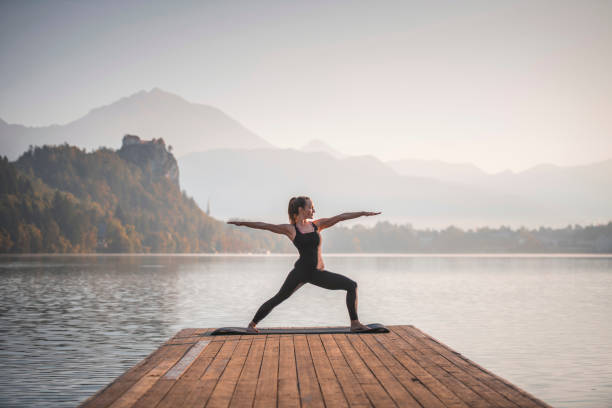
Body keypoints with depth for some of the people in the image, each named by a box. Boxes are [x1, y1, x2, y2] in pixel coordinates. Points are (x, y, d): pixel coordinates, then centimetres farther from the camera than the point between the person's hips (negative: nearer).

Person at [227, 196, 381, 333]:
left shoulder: (317, 225, 8)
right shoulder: (290, 229, -1)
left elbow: (341, 217, 5)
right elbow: (264, 226, -1)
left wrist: (363, 213, 2)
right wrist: (242, 223, -2)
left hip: (318, 273, 4)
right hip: (300, 271, -4)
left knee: (351, 285, -5)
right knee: (278, 298, -2)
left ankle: (355, 324, 0)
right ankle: (252, 324, 14)